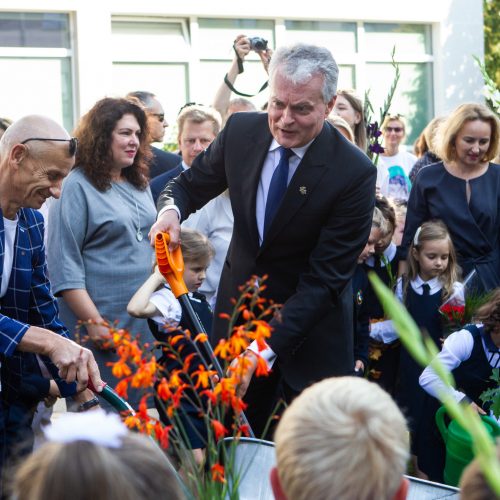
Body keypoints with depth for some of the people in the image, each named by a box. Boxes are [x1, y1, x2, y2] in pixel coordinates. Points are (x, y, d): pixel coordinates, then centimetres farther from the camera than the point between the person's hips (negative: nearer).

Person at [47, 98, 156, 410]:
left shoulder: (139, 184, 14)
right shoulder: (77, 187, -9)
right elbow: (64, 265, -14)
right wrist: (92, 321, -18)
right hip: (101, 324, -7)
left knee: (139, 406, 10)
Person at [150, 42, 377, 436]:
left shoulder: (354, 173, -22)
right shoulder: (240, 131, -8)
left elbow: (325, 281, -22)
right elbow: (190, 185, 9)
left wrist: (265, 349, -32)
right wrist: (171, 209, -16)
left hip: (311, 328, -3)